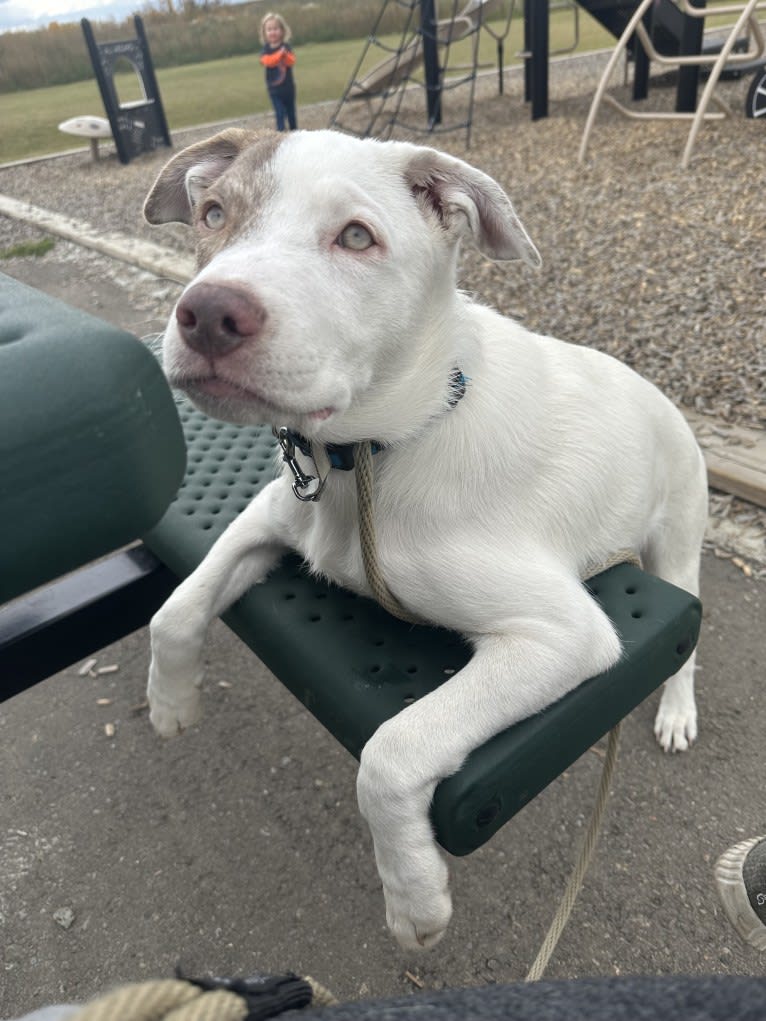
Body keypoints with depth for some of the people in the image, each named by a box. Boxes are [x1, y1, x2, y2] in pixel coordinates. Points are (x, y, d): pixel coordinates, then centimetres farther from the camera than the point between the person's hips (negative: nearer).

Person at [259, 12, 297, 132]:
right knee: (280, 113, -9)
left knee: (291, 112, 15)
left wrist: (285, 55, -37)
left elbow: (291, 61, -16)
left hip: (288, 87, 2)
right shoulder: (266, 50, -4)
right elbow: (267, 61, -23)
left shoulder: (286, 47, -3)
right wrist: (279, 54, -35)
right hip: (274, 88, -2)